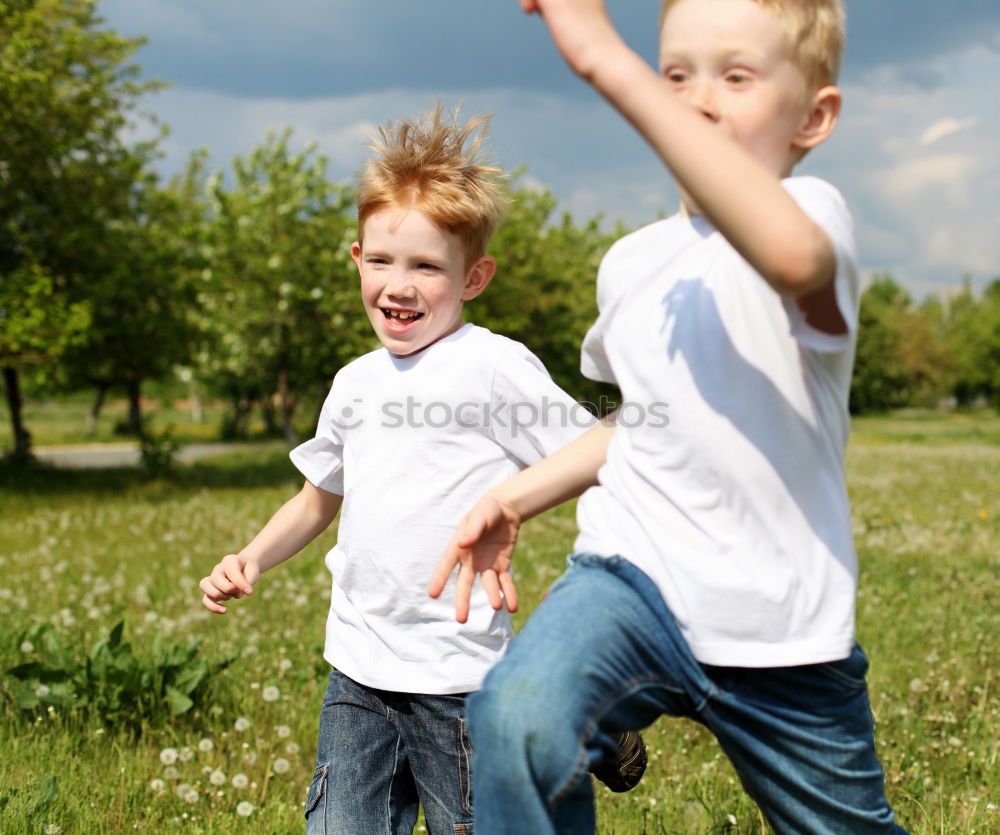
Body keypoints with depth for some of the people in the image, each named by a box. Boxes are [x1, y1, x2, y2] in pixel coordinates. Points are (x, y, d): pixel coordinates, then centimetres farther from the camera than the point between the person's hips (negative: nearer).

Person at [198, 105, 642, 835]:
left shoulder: (492, 365, -10)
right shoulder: (356, 383, 11)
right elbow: (320, 498, 24)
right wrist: (252, 559, 11)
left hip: (458, 674, -6)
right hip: (357, 669, 6)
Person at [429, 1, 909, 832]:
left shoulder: (811, 206, -12)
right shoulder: (631, 263, 8)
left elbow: (793, 254, -40)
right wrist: (519, 496, 11)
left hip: (783, 629, -3)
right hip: (636, 576, 3)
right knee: (518, 717, -29)